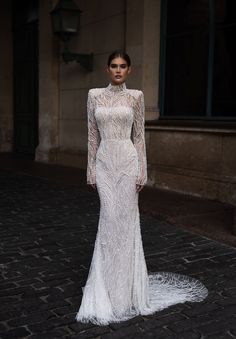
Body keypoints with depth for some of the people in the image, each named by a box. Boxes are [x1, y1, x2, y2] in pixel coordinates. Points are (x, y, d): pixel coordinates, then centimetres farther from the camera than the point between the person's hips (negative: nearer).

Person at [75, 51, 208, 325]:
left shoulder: (135, 96, 3)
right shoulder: (95, 95, 7)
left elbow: (139, 135, 2)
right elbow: (93, 135, 7)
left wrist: (142, 170, -3)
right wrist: (91, 169, 3)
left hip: (127, 160, -1)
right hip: (105, 161, 1)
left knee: (125, 218, 1)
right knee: (110, 218, -1)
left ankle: (123, 285, 18)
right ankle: (111, 285, 16)